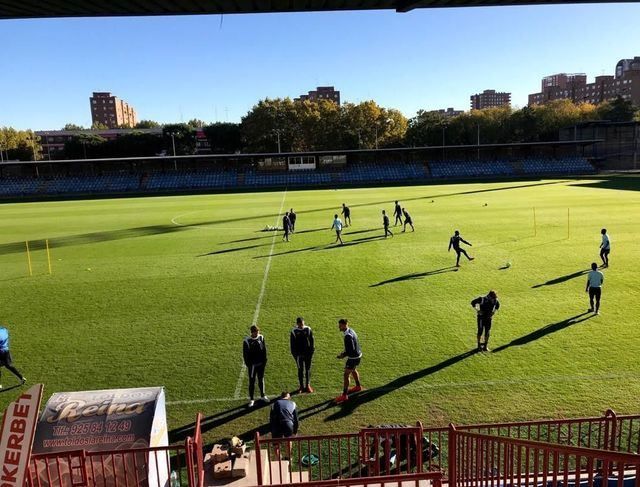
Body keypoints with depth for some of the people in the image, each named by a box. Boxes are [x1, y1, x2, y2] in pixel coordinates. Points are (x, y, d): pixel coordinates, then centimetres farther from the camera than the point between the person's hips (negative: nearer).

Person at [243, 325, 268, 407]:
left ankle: (262, 395, 36)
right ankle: (251, 399, 18)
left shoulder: (261, 338, -4)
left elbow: (264, 350, 5)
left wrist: (264, 361, 3)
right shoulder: (247, 340, -14)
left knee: (261, 380, 19)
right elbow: (245, 354, -9)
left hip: (261, 364, 3)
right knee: (252, 382, 6)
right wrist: (248, 364, -11)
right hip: (252, 365, -3)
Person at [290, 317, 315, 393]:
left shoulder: (308, 329, -2)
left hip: (308, 353, 1)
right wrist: (294, 354, -5)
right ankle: (301, 386, 18)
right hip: (299, 354, -1)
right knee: (300, 370, 7)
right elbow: (292, 344, -2)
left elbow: (312, 341, 3)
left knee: (308, 369, 9)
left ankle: (307, 385, 21)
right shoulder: (294, 331, -6)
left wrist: (312, 351, -3)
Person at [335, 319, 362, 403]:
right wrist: (345, 351, 8)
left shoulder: (348, 336, -27)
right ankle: (358, 387, 49)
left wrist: (344, 355, -19)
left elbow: (351, 349, -28)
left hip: (353, 357, -10)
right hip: (357, 355, 10)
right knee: (353, 370, 30)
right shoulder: (350, 330, 2)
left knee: (346, 375, -3)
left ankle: (344, 395, 1)